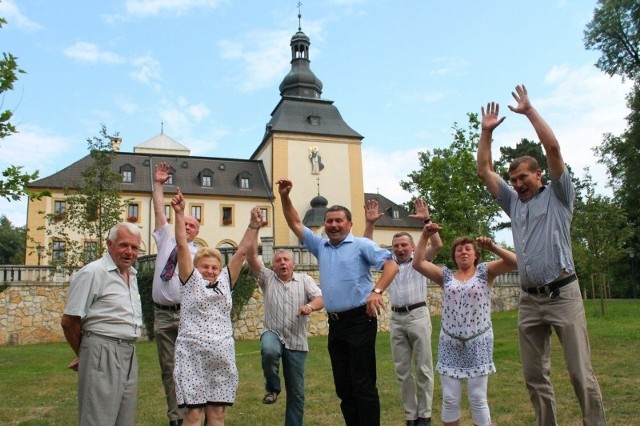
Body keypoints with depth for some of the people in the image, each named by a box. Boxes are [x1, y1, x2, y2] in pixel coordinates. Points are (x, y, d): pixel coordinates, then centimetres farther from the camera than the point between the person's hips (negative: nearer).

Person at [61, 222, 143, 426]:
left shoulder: (132, 275, 14)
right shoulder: (93, 272, -11)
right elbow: (69, 321, -10)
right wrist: (84, 354, 3)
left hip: (129, 353, 8)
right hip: (103, 354, -8)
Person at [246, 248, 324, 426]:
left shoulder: (304, 280, 7)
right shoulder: (267, 278, 7)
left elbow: (321, 299, -7)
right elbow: (252, 257, -6)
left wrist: (310, 306, -28)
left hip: (297, 342, 1)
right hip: (273, 334, -1)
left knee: (296, 391, 4)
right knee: (269, 351, -37)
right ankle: (272, 388, -9)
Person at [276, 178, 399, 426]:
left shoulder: (361, 245, -3)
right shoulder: (321, 246, 13)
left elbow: (391, 265, -13)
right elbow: (295, 224, 17)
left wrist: (376, 291, -27)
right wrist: (285, 198, 5)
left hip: (359, 320, -6)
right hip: (335, 322, 7)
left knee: (363, 383, -4)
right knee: (343, 385, 12)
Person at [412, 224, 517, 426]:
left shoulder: (485, 271, 3)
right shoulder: (446, 275, 7)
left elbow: (515, 262, -8)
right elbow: (418, 263, -2)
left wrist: (492, 247, -20)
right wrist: (425, 236, -8)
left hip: (478, 343, -2)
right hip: (450, 343, 2)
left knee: (478, 399, 5)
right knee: (450, 400, 5)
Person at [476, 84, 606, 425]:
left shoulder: (557, 196, 6)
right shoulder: (513, 203, 18)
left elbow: (553, 148, -5)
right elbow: (484, 171, 18)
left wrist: (530, 111, 0)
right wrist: (487, 131, 16)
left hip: (562, 294, -5)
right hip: (529, 300, 5)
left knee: (580, 373, -5)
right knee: (534, 376, 6)